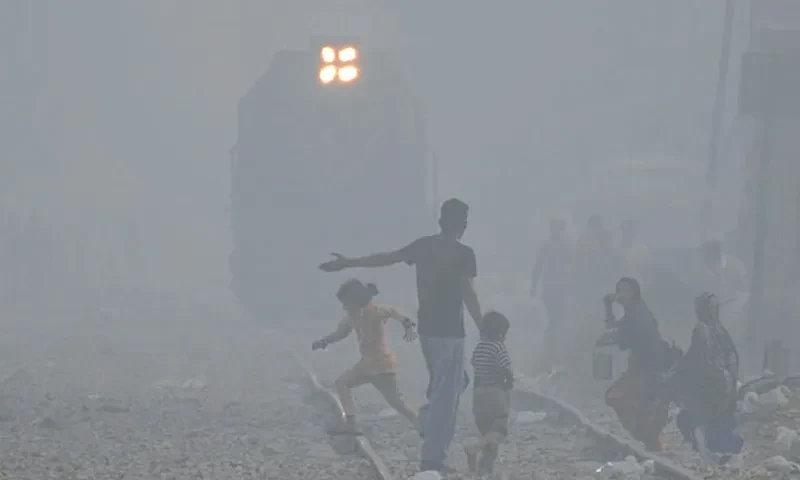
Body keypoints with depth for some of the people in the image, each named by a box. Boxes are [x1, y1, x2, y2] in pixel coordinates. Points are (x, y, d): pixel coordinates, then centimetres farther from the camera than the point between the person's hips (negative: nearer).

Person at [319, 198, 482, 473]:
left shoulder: (423, 246, 6)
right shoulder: (463, 253, -13)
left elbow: (385, 258, 12)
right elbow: (468, 294, -20)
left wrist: (348, 263, 23)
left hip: (426, 329, 7)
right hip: (449, 332, -7)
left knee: (456, 382, 26)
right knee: (446, 394, -1)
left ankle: (428, 422, 11)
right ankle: (433, 459, -2)